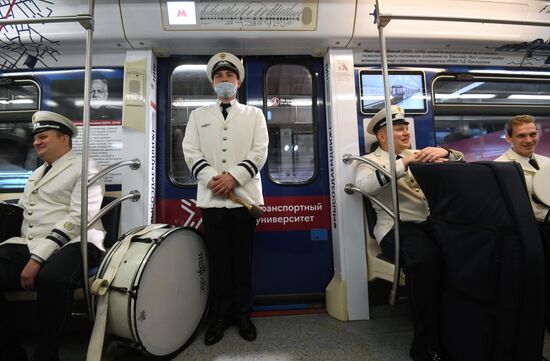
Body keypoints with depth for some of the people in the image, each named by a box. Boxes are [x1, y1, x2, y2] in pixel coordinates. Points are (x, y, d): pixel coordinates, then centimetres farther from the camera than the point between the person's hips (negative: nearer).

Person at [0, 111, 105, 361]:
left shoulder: (83, 167, 1)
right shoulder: (36, 173, 27)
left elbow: (78, 218, -12)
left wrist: (38, 258, -17)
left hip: (73, 243, -6)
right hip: (27, 244, 7)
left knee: (51, 279, -35)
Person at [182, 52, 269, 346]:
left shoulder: (254, 114, 11)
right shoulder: (199, 114, 15)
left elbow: (259, 152, -1)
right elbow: (190, 151, 4)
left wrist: (233, 177, -13)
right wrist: (212, 178, -11)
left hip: (244, 195, -1)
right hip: (211, 197, 1)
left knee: (243, 258, 7)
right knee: (217, 259, 7)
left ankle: (243, 314, 23)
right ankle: (220, 315, 23)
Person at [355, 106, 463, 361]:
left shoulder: (418, 155, 25)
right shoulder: (370, 160, 7)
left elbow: (461, 161, 20)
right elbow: (363, 184, -16)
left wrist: (444, 152, -3)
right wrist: (405, 162, -19)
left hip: (434, 222, 5)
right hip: (399, 227, -5)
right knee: (425, 258, -33)